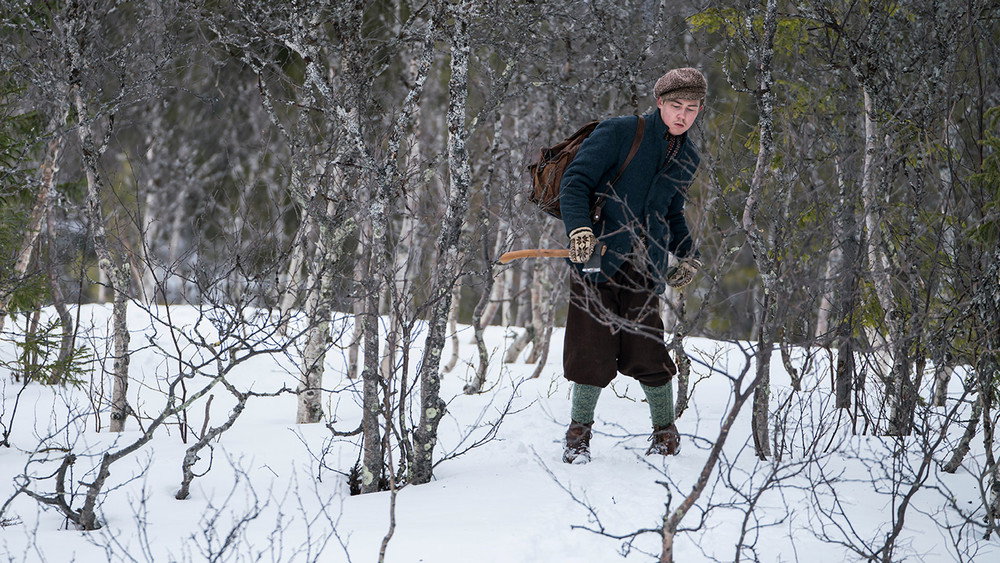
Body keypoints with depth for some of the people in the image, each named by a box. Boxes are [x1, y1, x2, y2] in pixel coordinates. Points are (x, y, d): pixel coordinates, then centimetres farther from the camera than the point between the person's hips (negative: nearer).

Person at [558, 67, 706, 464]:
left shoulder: (687, 160, 15)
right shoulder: (619, 133, -3)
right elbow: (575, 181, -9)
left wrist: (688, 255, 15)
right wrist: (579, 229, -25)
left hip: (644, 271, 4)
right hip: (597, 258, -4)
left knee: (648, 354, -4)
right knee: (593, 353, -4)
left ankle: (665, 432, 17)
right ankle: (579, 433, 15)